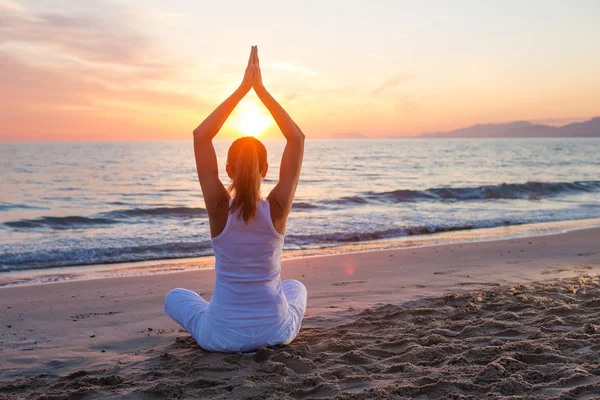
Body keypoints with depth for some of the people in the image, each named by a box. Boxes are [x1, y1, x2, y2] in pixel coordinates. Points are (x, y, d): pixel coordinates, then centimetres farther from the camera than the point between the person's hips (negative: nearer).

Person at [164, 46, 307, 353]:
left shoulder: (219, 208, -16)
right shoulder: (277, 209, -14)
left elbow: (201, 135, -12)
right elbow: (297, 138, -8)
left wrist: (242, 90, -10)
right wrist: (261, 90, -8)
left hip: (223, 336, -1)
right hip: (278, 331, 1)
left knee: (175, 296, 30)